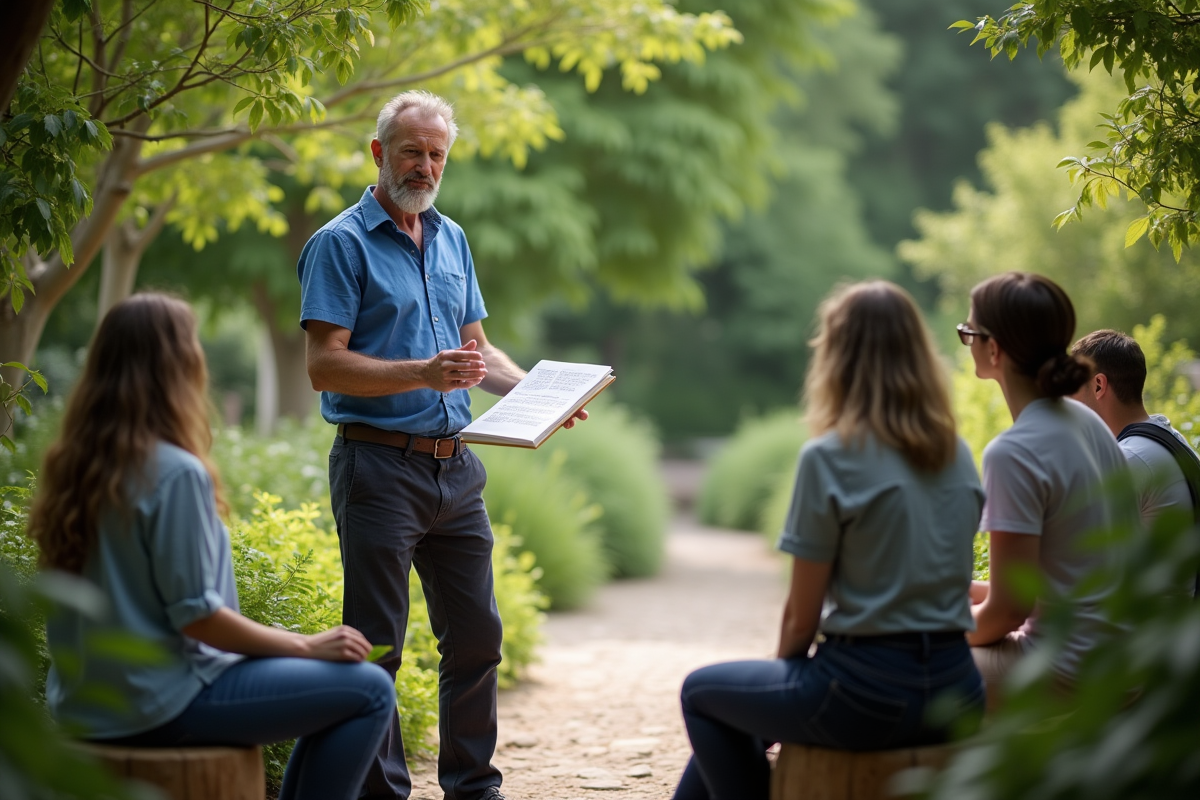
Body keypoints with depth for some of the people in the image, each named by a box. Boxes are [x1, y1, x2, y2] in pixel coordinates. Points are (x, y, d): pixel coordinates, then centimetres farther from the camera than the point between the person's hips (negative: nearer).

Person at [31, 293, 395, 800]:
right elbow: (196, 615, -20)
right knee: (369, 691, -4)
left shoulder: (71, 467, 6)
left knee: (326, 683, 23)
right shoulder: (176, 473, -19)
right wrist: (308, 645, -8)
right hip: (160, 706, -9)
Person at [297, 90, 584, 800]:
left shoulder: (452, 240, 16)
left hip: (456, 467, 7)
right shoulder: (342, 244, -6)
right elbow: (325, 364, -13)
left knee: (477, 633, 11)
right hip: (379, 465, -7)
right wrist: (423, 374, -24)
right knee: (376, 644, -2)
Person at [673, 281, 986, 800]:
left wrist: (784, 672, 13)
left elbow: (802, 616, -9)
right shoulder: (958, 456, 7)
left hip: (868, 693, -7)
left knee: (702, 692, 19)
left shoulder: (830, 457, -12)